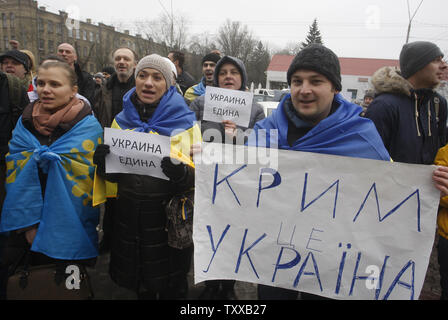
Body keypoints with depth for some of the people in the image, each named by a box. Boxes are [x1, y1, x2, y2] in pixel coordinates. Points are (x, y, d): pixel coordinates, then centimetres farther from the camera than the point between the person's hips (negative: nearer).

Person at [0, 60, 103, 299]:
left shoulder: (87, 126, -10)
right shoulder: (25, 121, 2)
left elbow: (82, 180, -12)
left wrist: (53, 231, -12)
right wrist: (29, 224, -9)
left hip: (69, 233, -3)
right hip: (28, 232, 4)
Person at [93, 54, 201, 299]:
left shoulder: (185, 122, -2)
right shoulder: (122, 120, 7)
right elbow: (112, 175, 13)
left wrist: (181, 173, -27)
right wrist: (104, 162, -10)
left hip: (170, 217, -3)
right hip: (129, 217, 3)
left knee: (170, 288, 11)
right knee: (140, 287, 17)